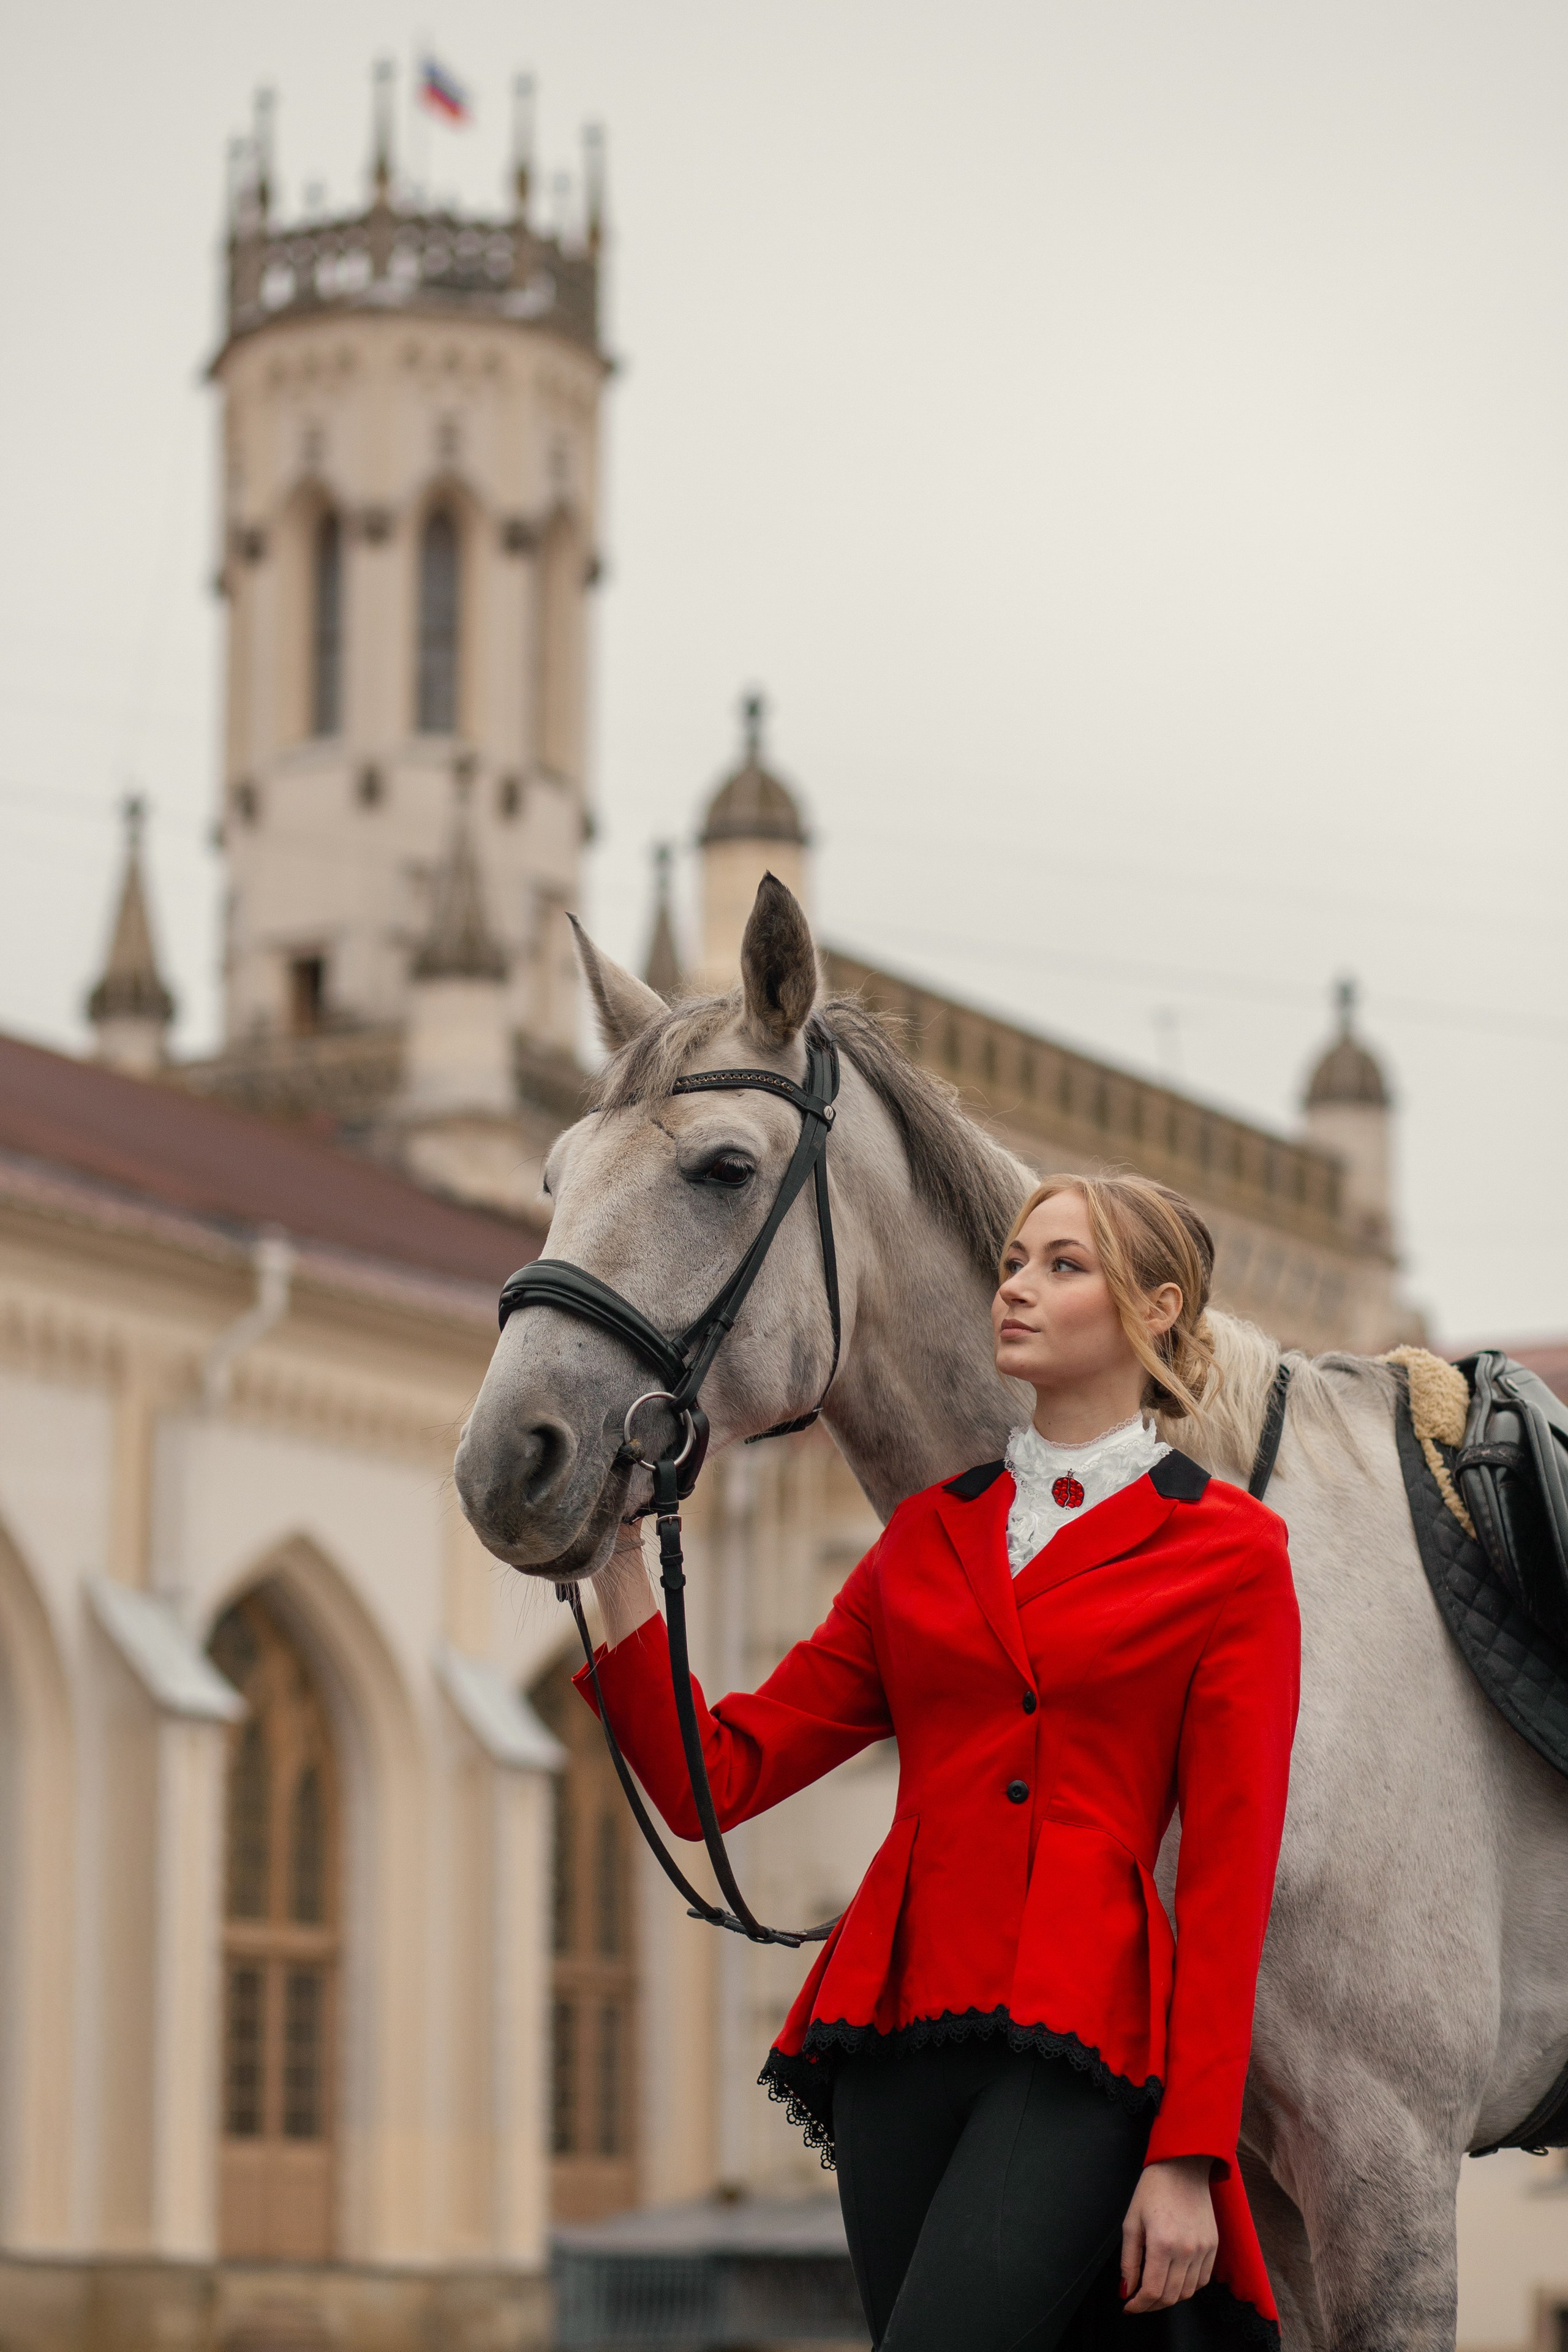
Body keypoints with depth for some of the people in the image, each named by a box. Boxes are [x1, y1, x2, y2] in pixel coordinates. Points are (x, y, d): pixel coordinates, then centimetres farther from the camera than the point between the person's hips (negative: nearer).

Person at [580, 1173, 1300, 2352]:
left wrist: (1190, 2155, -10)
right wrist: (617, 1554, 2)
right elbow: (713, 1780, 12)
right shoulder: (925, 1538, 17)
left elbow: (1230, 1869, -3)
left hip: (1080, 2041, -5)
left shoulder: (1227, 1555, 3)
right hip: (902, 2030, 5)